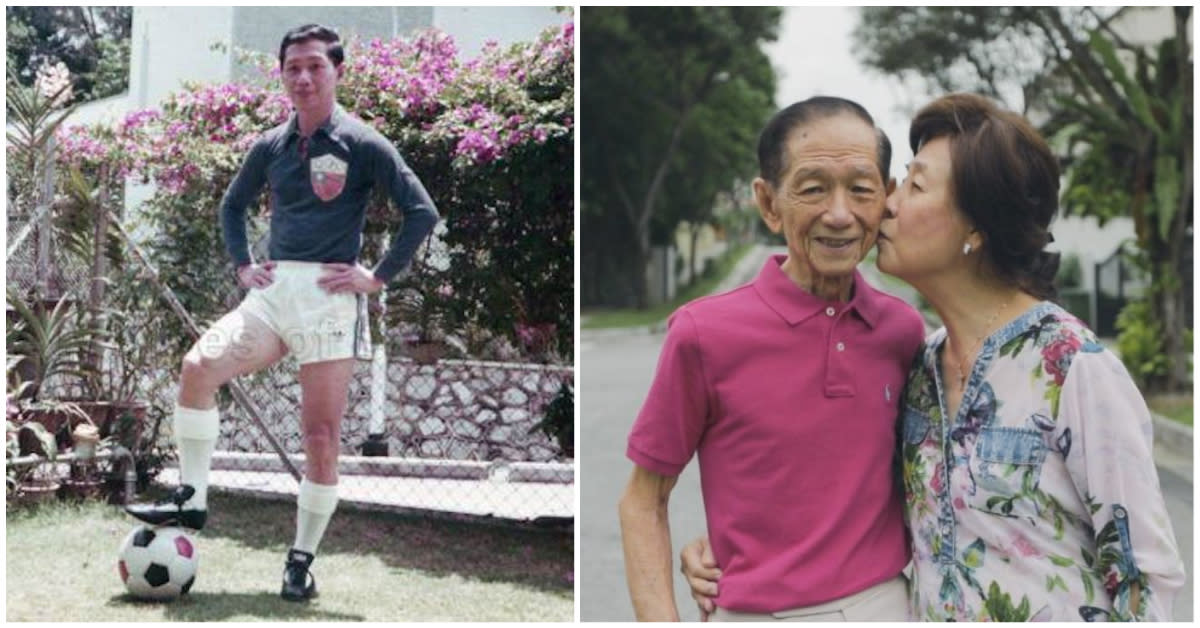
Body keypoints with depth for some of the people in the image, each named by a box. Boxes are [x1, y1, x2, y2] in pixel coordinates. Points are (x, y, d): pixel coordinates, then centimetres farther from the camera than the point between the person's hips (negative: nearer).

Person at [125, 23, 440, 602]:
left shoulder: (361, 144, -2)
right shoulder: (270, 146, 12)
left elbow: (422, 213, -4)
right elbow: (233, 204, 29)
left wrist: (378, 277, -7)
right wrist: (242, 265, 14)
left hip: (330, 298, -4)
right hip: (274, 290, 4)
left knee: (321, 439, -4)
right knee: (198, 365, -20)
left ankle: (302, 560, 10)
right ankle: (191, 499, -8)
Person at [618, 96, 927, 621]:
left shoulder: (904, 328, -1)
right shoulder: (703, 333, -13)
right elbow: (643, 501, -5)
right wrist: (663, 622, -15)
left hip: (886, 602, 3)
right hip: (760, 611, -3)